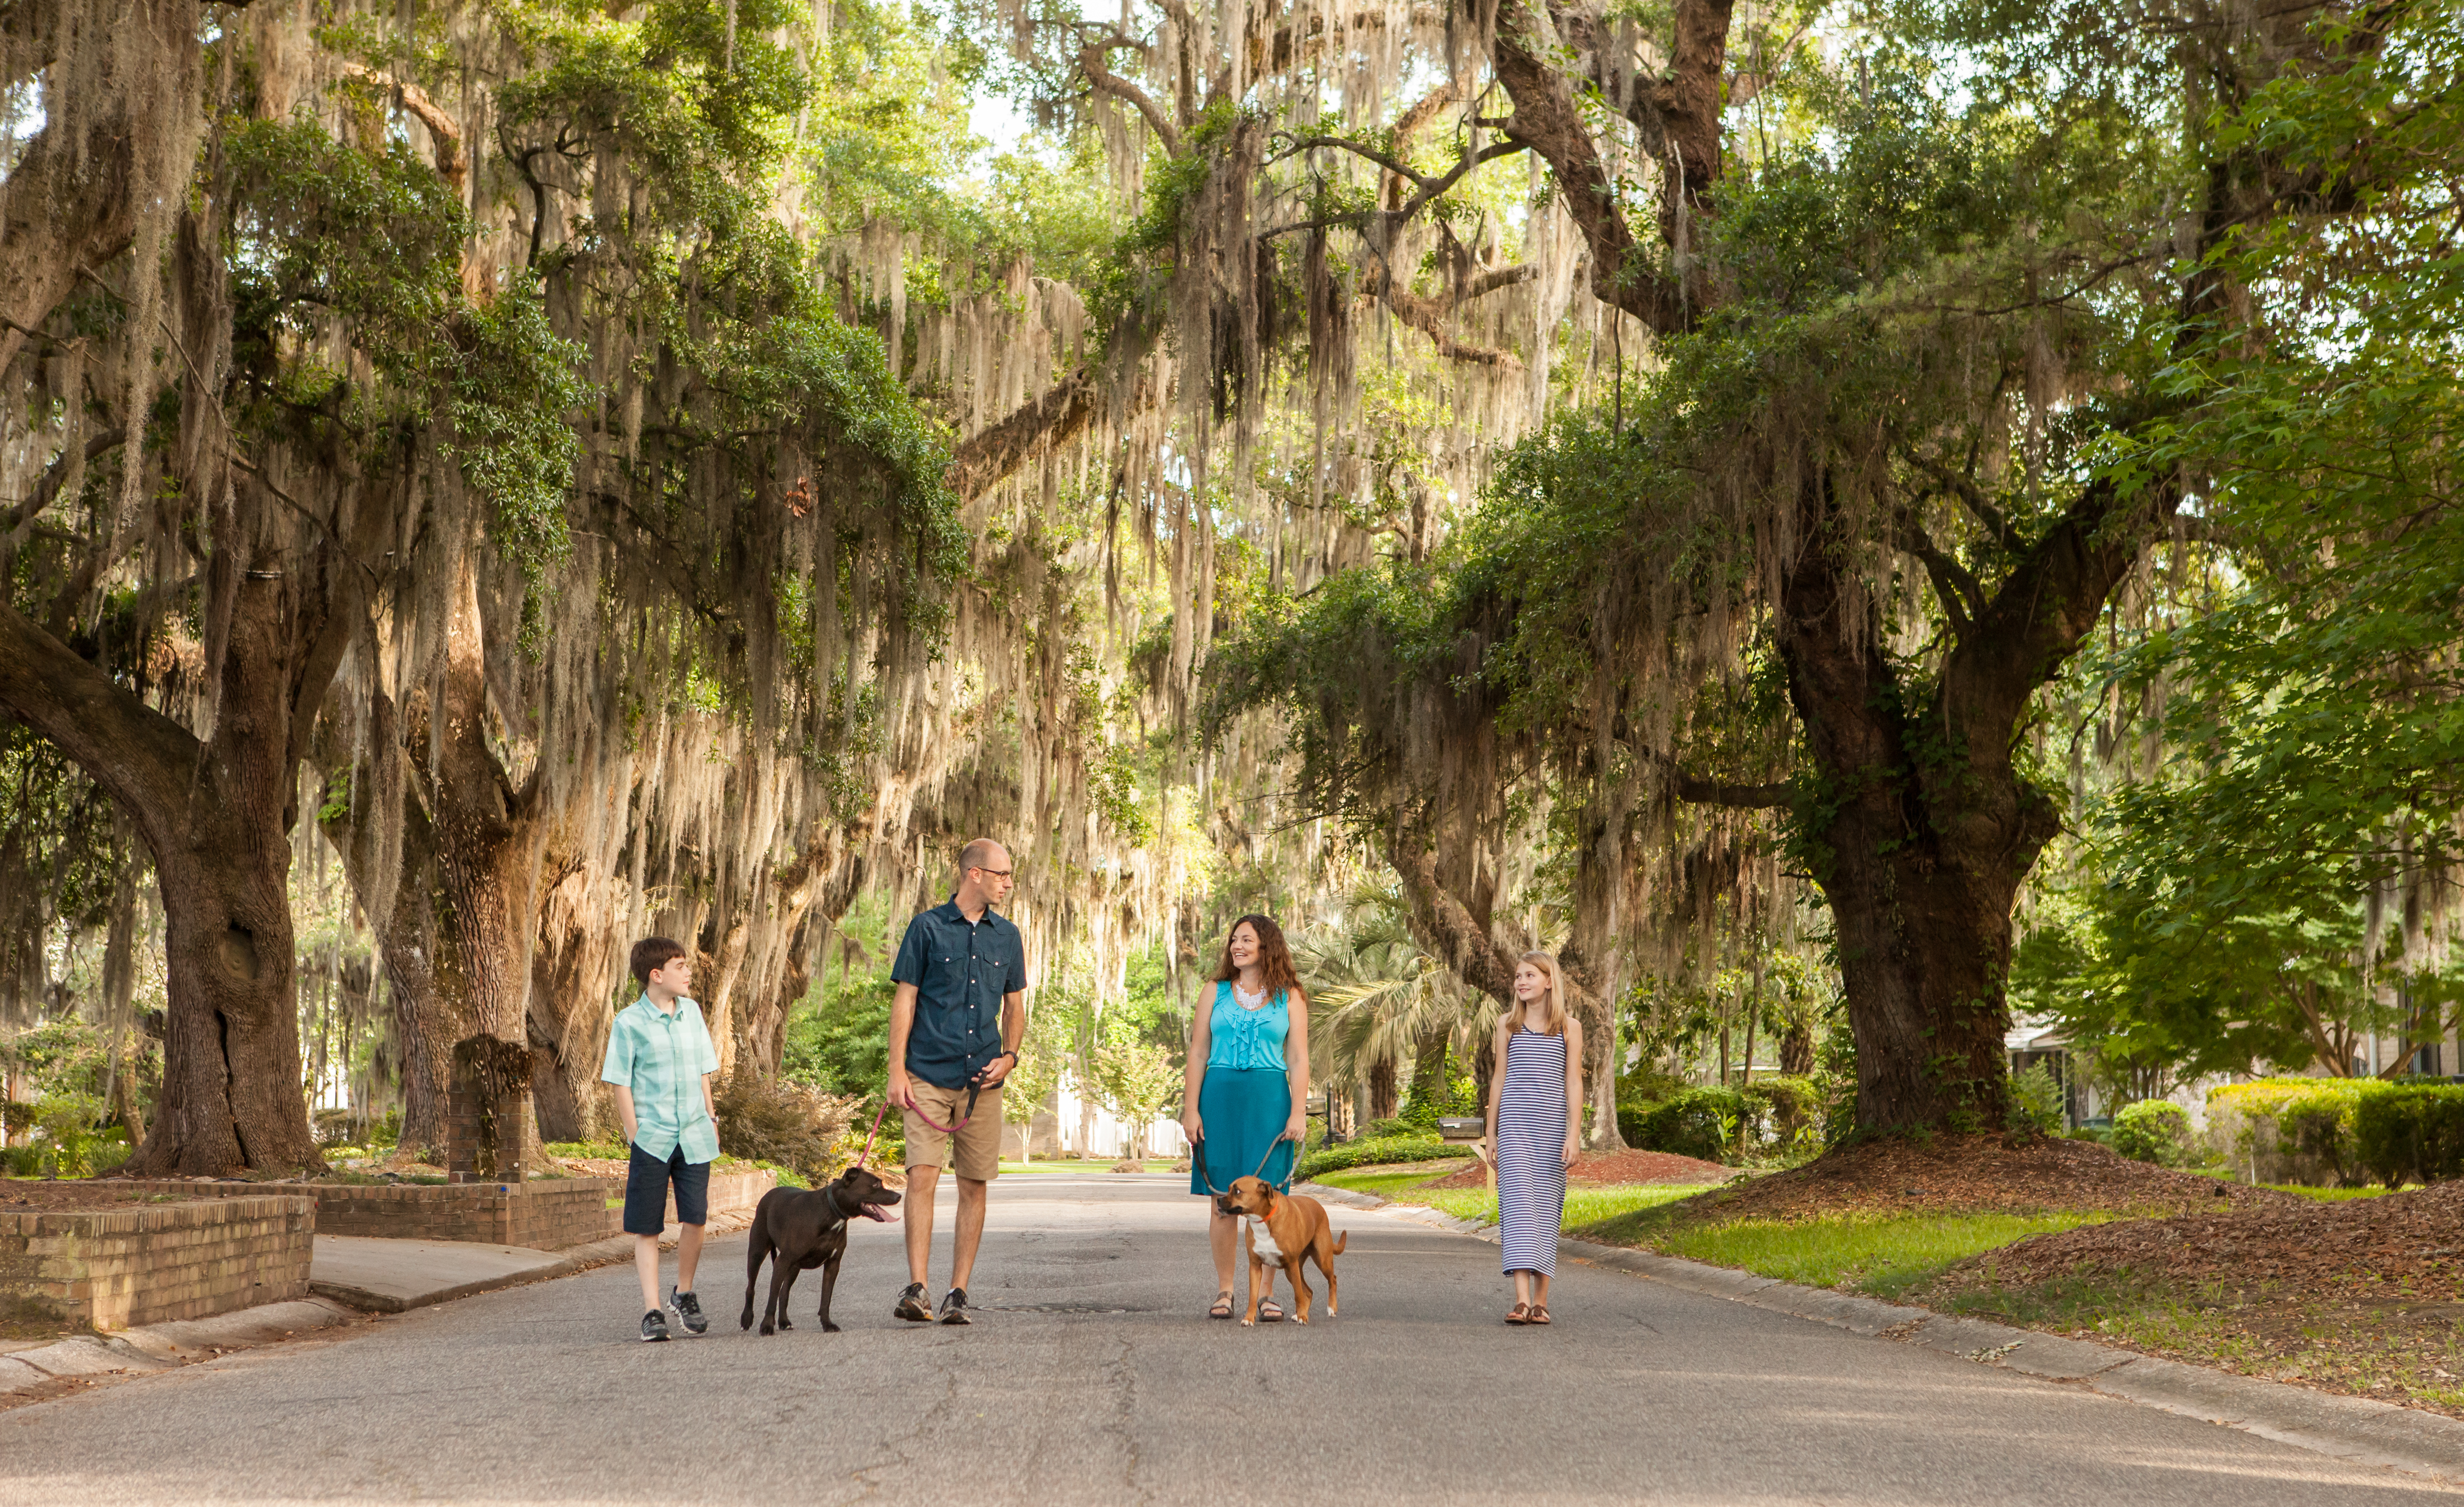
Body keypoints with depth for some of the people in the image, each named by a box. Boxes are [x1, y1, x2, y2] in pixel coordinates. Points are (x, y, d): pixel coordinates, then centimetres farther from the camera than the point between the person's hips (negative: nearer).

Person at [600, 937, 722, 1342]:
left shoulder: (691, 1012, 9)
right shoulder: (629, 1021, -4)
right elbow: (621, 1085, -3)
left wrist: (711, 1118, 13)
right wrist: (635, 1137, -7)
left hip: (694, 1135, 3)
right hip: (652, 1137, -3)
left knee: (695, 1217, -3)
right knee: (647, 1227, 1)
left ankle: (684, 1293, 19)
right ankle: (652, 1311, 8)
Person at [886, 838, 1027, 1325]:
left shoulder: (1007, 935, 13)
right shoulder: (928, 927, 1)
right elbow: (905, 1000, 0)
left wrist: (1010, 1055, 2)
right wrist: (897, 1070, -6)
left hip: (982, 1081, 4)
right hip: (929, 1075, -4)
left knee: (974, 1185, 3)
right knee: (922, 1175, -13)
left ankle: (958, 1294, 8)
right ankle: (917, 1288, -11)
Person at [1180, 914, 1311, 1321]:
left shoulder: (1290, 997, 8)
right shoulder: (1217, 993, 12)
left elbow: (1298, 1060, 4)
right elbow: (1198, 1055, 9)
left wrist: (1298, 1113, -6)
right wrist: (1190, 1109, 1)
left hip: (1269, 1100, -1)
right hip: (1220, 1097, 1)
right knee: (1222, 1198, 1)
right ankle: (1224, 1291, 9)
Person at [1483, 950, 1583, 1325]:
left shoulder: (1569, 1027, 6)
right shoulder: (1508, 1024, 10)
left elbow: (1573, 1083, 3)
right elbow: (1499, 1079, 12)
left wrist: (1573, 1133, -6)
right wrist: (1491, 1133, 9)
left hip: (1552, 1126, 0)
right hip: (1514, 1125, 0)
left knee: (1546, 1207, 3)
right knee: (1517, 1202, -12)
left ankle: (1541, 1301, 9)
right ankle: (1522, 1299, -19)